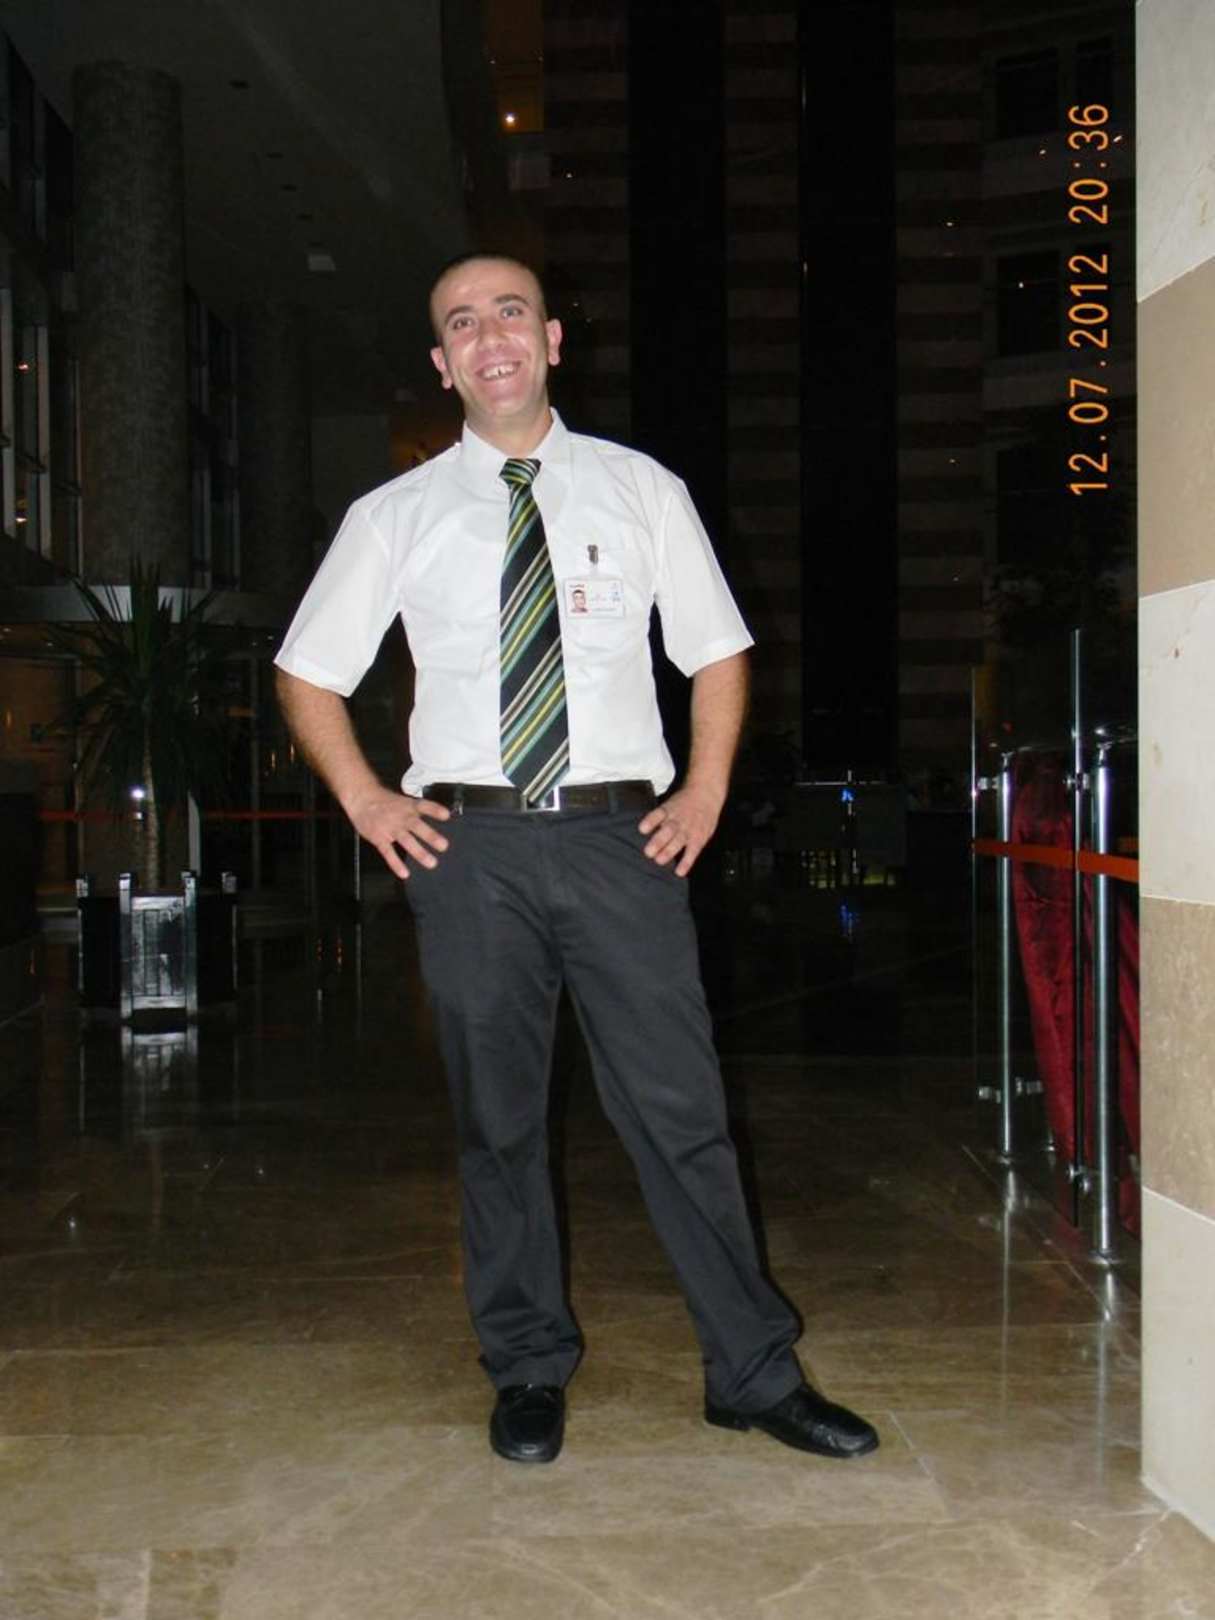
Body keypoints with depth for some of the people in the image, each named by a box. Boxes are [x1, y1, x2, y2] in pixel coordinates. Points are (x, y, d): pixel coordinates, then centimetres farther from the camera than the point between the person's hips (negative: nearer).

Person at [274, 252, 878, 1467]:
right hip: (469, 842, 1)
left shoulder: (641, 490, 9)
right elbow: (305, 674, 15)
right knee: (496, 1121, 7)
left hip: (619, 833, 0)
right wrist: (363, 800, 3)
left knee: (680, 1109, 0)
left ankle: (754, 1372, 14)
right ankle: (528, 1370, 24)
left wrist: (706, 788, 3)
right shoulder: (397, 516, 8)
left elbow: (719, 651, 14)